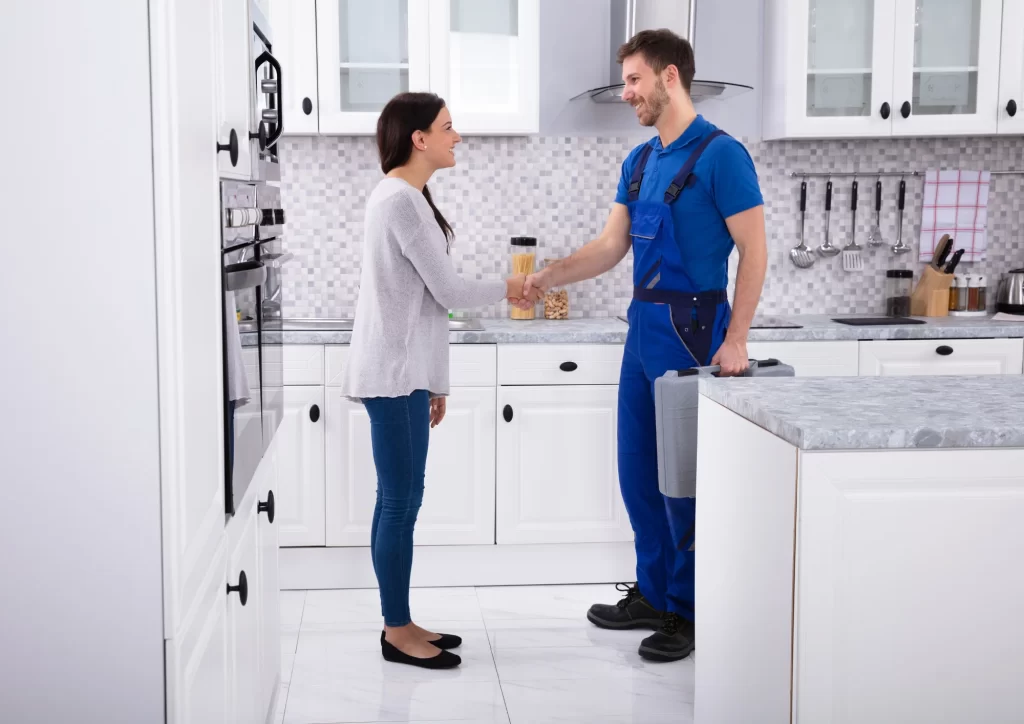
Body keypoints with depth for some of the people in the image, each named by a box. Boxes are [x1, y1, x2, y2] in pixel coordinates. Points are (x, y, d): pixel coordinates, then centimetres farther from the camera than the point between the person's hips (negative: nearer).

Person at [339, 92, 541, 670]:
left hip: (402, 372, 10)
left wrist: (432, 381, 19)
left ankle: (400, 624, 21)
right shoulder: (403, 200, -16)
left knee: (397, 501, 13)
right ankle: (399, 632, 8)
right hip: (394, 374, -10)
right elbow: (447, 291, -16)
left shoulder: (402, 196, 16)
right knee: (402, 501, -2)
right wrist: (507, 290, 3)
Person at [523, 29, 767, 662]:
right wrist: (550, 275, -3)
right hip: (644, 327, 8)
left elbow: (754, 251, -13)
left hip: (692, 331, -8)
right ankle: (654, 594, 26)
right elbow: (611, 247, 11)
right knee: (638, 471, 13)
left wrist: (735, 340, -18)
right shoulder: (640, 161, 13)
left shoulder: (720, 154, -11)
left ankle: (692, 611, 14)